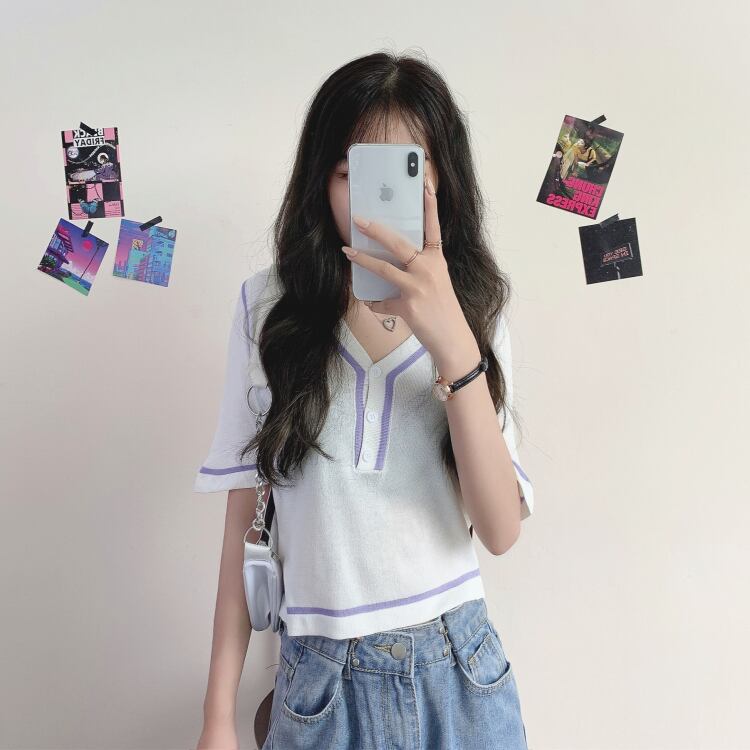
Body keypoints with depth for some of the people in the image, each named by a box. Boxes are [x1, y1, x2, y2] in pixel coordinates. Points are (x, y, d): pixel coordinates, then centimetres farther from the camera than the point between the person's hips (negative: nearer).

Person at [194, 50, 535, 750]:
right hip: (322, 681, -1)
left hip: (460, 674, 2)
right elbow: (245, 515, -3)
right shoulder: (270, 304, -7)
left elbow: (501, 529, -12)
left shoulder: (475, 307, -3)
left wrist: (452, 344, -24)